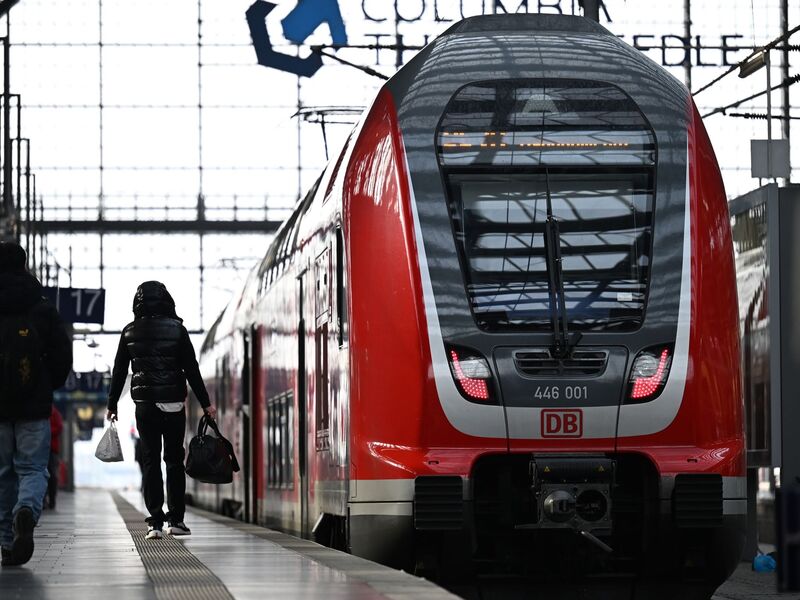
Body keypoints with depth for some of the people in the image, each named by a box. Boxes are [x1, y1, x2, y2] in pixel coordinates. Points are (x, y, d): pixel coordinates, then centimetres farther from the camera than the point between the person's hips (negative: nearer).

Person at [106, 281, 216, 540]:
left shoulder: (130, 332, 2)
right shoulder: (176, 330, -3)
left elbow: (119, 371, 6)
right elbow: (192, 370, -3)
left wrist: (112, 405, 15)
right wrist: (205, 403, 2)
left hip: (144, 406, 1)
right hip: (173, 403, -1)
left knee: (150, 462, 3)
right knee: (174, 460, 8)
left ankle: (155, 522, -4)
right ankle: (176, 520, 7)